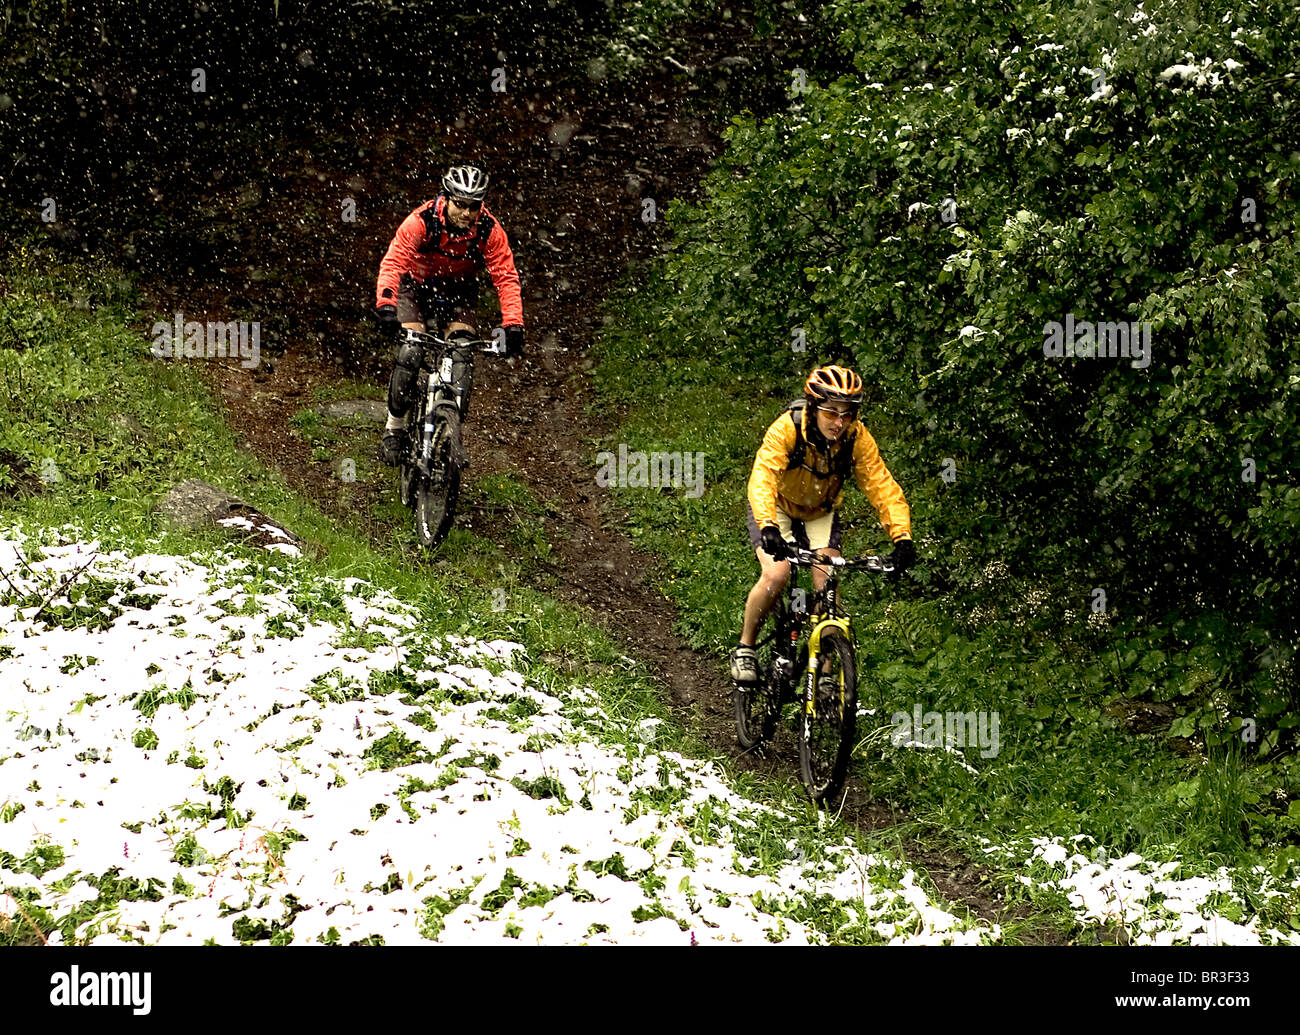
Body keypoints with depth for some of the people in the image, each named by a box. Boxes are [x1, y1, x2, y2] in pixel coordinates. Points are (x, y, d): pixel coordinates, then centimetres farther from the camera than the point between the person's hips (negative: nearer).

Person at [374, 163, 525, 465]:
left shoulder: (489, 230, -24)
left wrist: (513, 325, -37)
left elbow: (506, 277, -24)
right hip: (417, 285, -2)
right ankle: (394, 427, -2)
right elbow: (393, 262, -37)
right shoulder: (421, 221, -30)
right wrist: (385, 305, -53)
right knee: (410, 352, -19)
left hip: (459, 291, 2)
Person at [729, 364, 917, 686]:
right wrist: (768, 527, -60)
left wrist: (902, 537, -39)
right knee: (776, 575, -24)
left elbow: (882, 486, -25)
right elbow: (762, 478, -44)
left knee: (827, 587, -14)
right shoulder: (786, 428, -32)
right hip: (778, 507, -3)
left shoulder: (856, 437, -23)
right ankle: (745, 647, -2)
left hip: (821, 513, 3)